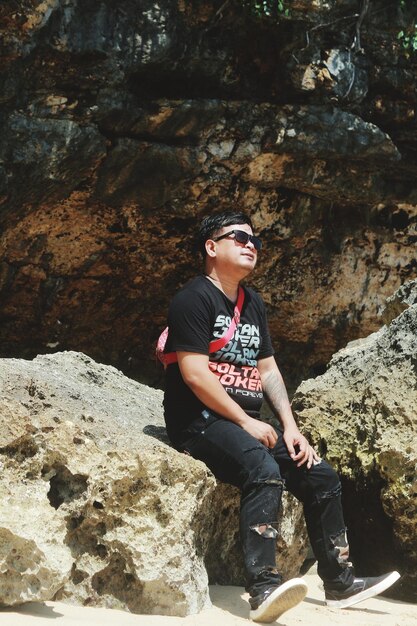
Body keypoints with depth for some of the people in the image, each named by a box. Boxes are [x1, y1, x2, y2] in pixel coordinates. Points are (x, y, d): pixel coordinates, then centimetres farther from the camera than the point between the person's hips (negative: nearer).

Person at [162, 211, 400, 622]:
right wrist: (246, 422, -17)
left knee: (322, 477, 1)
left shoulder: (253, 304, 17)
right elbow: (194, 374, -18)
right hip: (200, 421, -9)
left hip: (248, 423, 9)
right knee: (264, 472, -34)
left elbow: (268, 369, 17)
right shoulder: (194, 298, -9)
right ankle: (263, 588, -41)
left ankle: (339, 582, 14)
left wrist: (289, 425, 4)